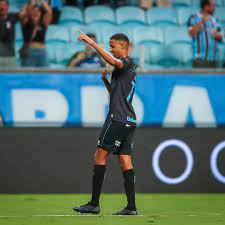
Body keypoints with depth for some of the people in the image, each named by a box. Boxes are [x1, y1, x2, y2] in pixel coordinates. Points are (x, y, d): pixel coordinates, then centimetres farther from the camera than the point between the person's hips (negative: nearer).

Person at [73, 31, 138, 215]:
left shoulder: (127, 61, -6)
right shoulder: (127, 67, 23)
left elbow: (112, 61, -30)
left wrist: (92, 43, -28)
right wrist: (105, 80, 14)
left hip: (118, 118, -9)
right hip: (129, 120, 9)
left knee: (101, 156, -6)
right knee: (125, 162, 5)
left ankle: (94, 204, -7)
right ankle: (131, 206, 0)